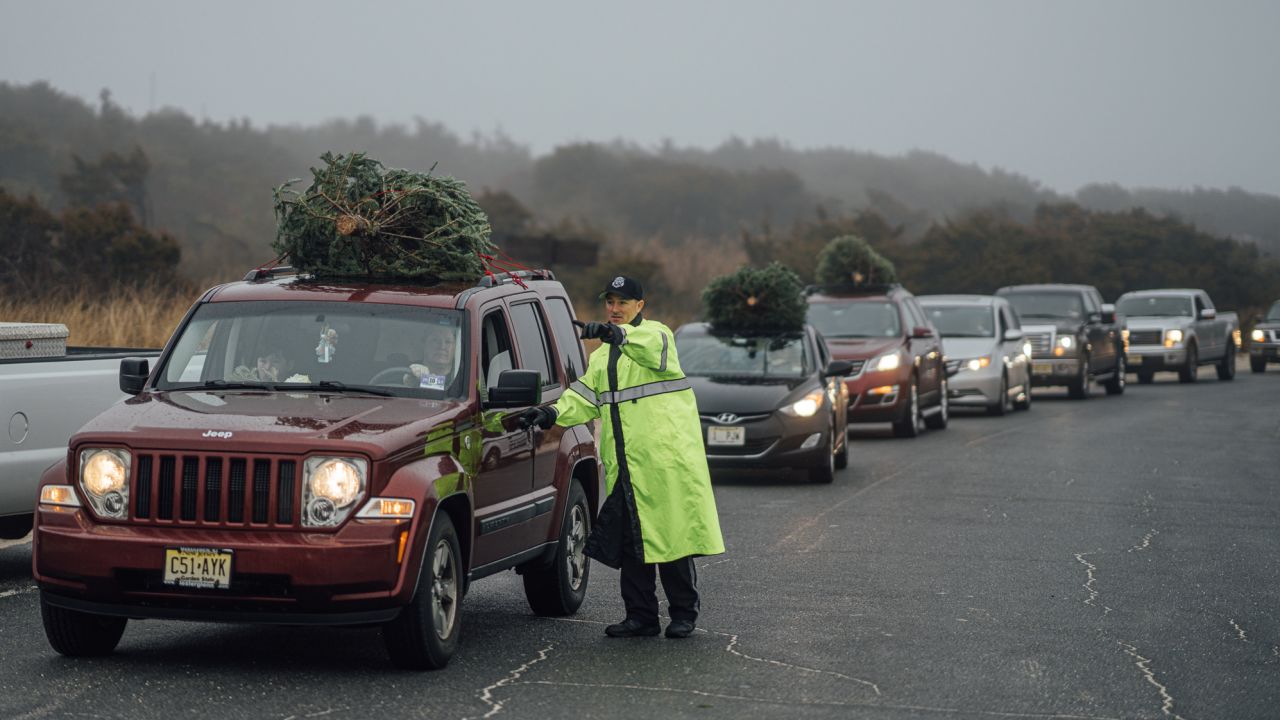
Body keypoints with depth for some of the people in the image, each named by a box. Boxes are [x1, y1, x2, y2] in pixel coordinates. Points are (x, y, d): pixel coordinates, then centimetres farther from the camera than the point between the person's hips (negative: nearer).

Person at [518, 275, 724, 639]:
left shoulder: (656, 334, 1)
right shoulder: (602, 356, 23)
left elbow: (653, 347, -24)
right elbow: (585, 398, 15)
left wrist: (617, 334, -43)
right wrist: (552, 413, -4)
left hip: (668, 457, -6)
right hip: (624, 464, 7)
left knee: (673, 536, -4)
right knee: (630, 541, 5)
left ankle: (684, 613, 7)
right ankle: (641, 616, 11)